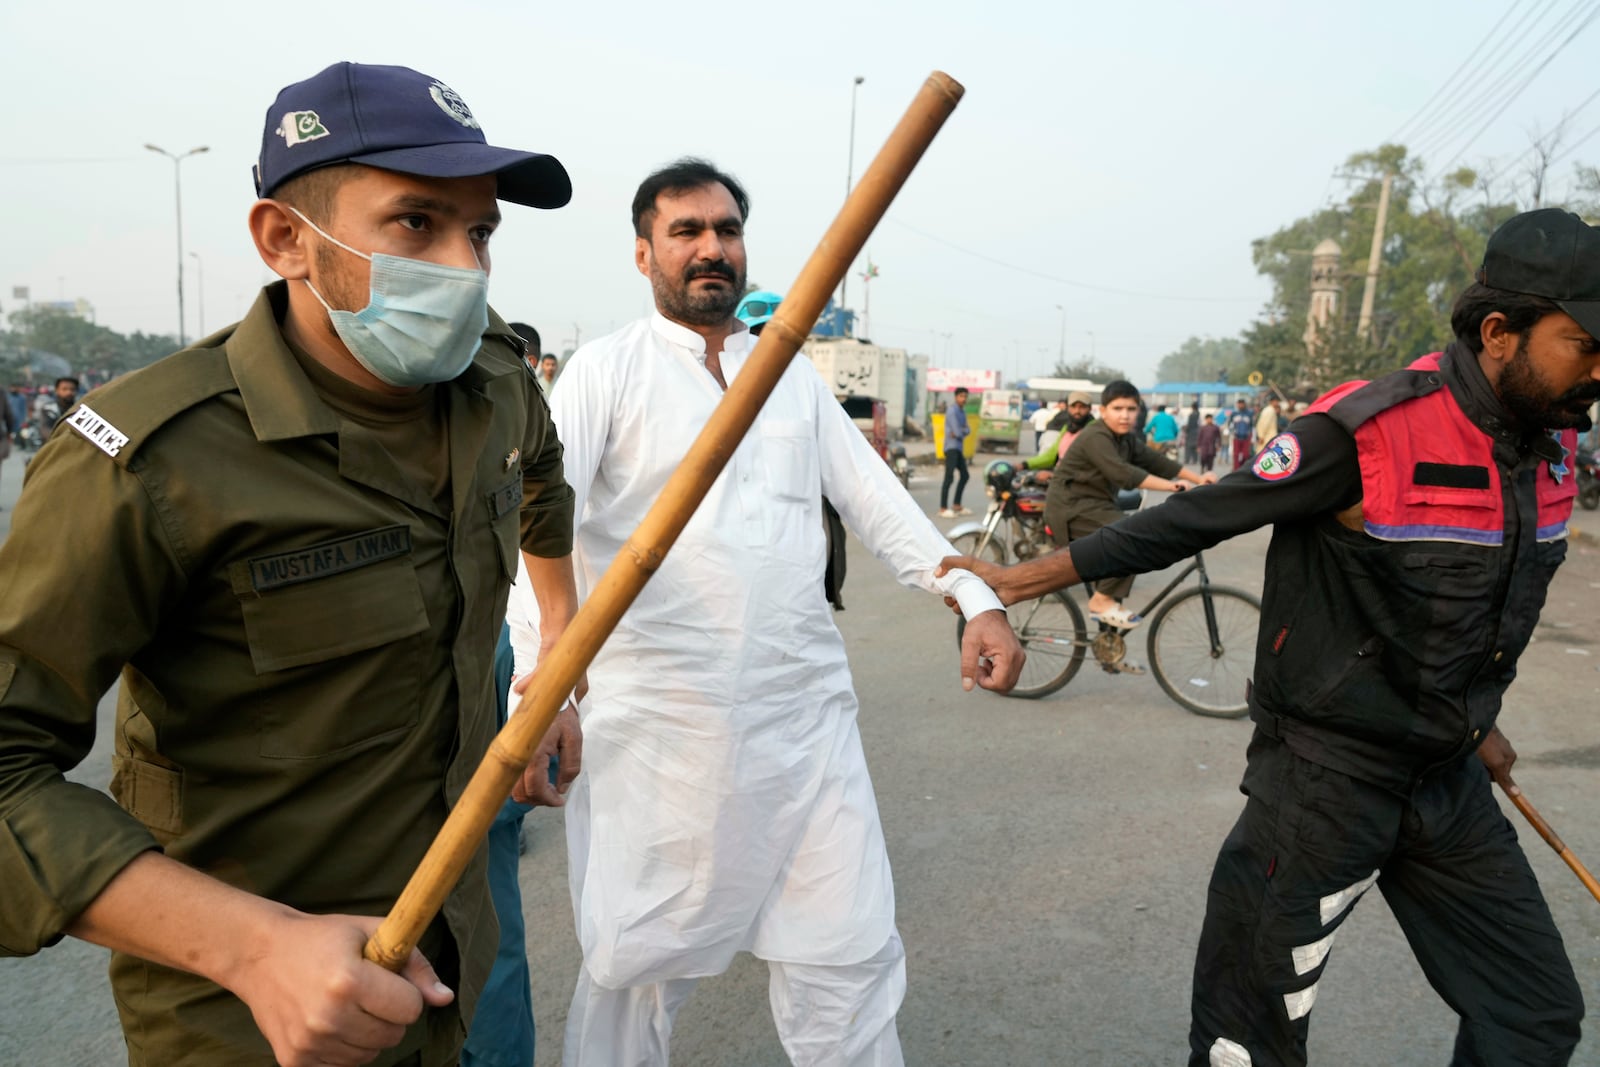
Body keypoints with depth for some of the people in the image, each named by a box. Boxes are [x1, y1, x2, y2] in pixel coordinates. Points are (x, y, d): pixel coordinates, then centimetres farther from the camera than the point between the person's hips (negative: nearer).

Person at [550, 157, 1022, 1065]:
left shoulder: (795, 376, 15)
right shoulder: (607, 369, 1)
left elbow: (876, 500, 10)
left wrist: (978, 600, -3)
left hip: (807, 715, 4)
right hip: (659, 721, -3)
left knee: (850, 956, 10)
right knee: (635, 964, 12)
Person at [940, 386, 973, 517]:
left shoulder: (962, 411, 17)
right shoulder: (952, 411, -12)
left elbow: (968, 430, 7)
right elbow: (957, 431, -19)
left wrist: (960, 432, -13)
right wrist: (962, 433, 3)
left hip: (958, 448, 10)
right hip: (951, 447, -10)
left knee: (964, 475, 16)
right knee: (949, 477, -17)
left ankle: (957, 506, 24)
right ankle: (943, 508, -20)